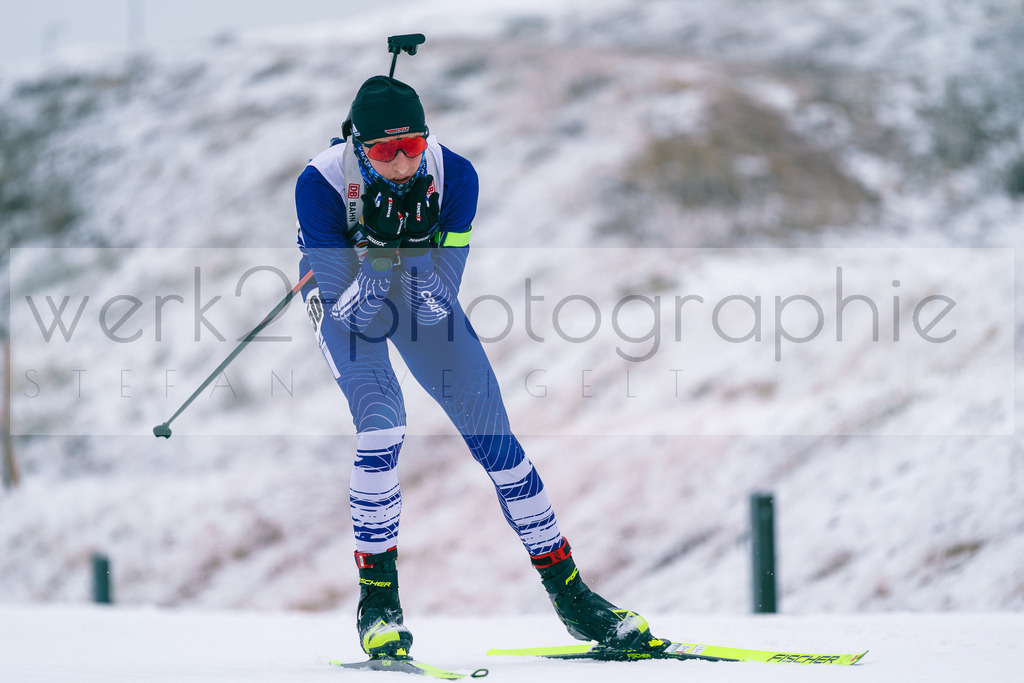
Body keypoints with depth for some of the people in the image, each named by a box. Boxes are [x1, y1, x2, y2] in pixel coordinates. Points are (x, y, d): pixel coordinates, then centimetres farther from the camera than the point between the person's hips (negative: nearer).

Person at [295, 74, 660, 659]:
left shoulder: (453, 175, -26)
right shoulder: (322, 183, -32)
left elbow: (439, 303, -25)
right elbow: (344, 308, -32)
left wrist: (417, 247, -43)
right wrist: (377, 252, -47)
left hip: (421, 291, 3)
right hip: (348, 297, -2)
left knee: (491, 430, -4)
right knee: (381, 425, -26)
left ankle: (567, 590, 5)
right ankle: (378, 598, -11)